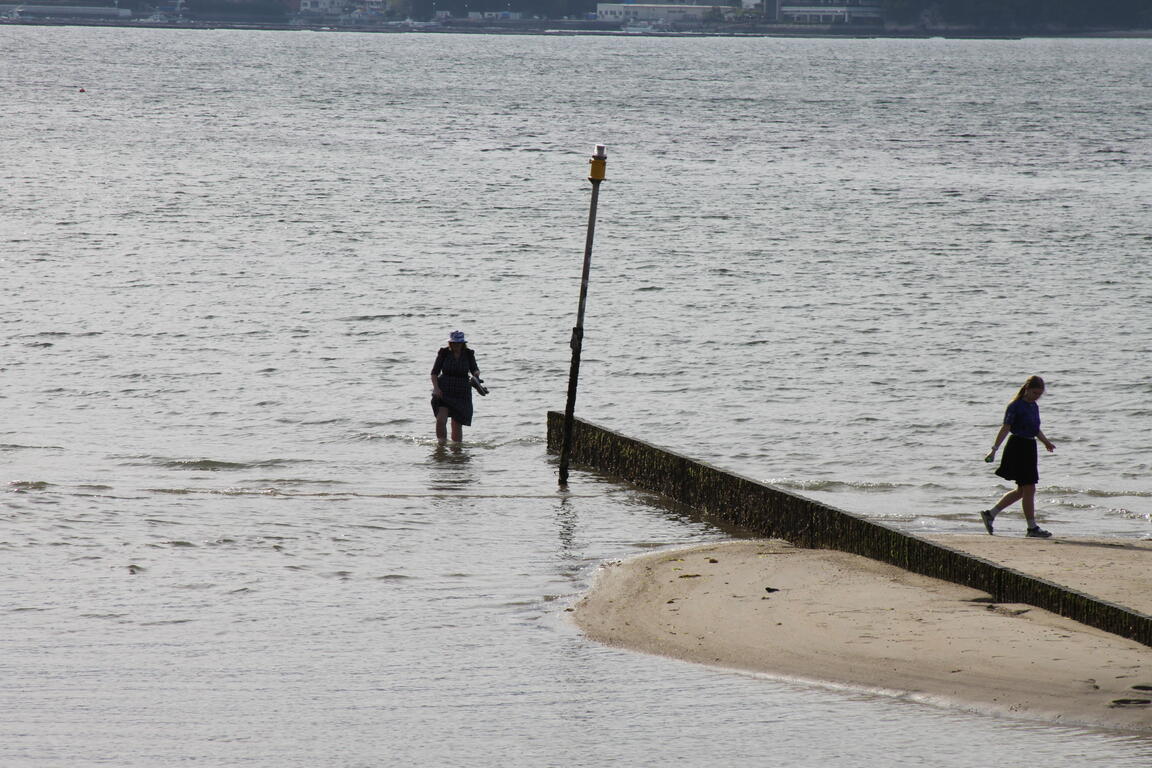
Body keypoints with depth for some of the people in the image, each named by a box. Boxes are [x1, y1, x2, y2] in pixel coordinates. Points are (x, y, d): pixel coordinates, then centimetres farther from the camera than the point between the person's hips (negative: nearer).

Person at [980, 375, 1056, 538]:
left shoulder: (1034, 407, 13)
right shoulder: (1016, 406, -11)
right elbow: (1005, 428, -15)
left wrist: (1046, 442, 11)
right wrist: (994, 450, -19)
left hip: (1029, 448, 9)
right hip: (1018, 447, -9)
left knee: (1022, 491, 12)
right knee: (1029, 489, -5)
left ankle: (990, 514, 19)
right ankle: (1032, 528, 2)